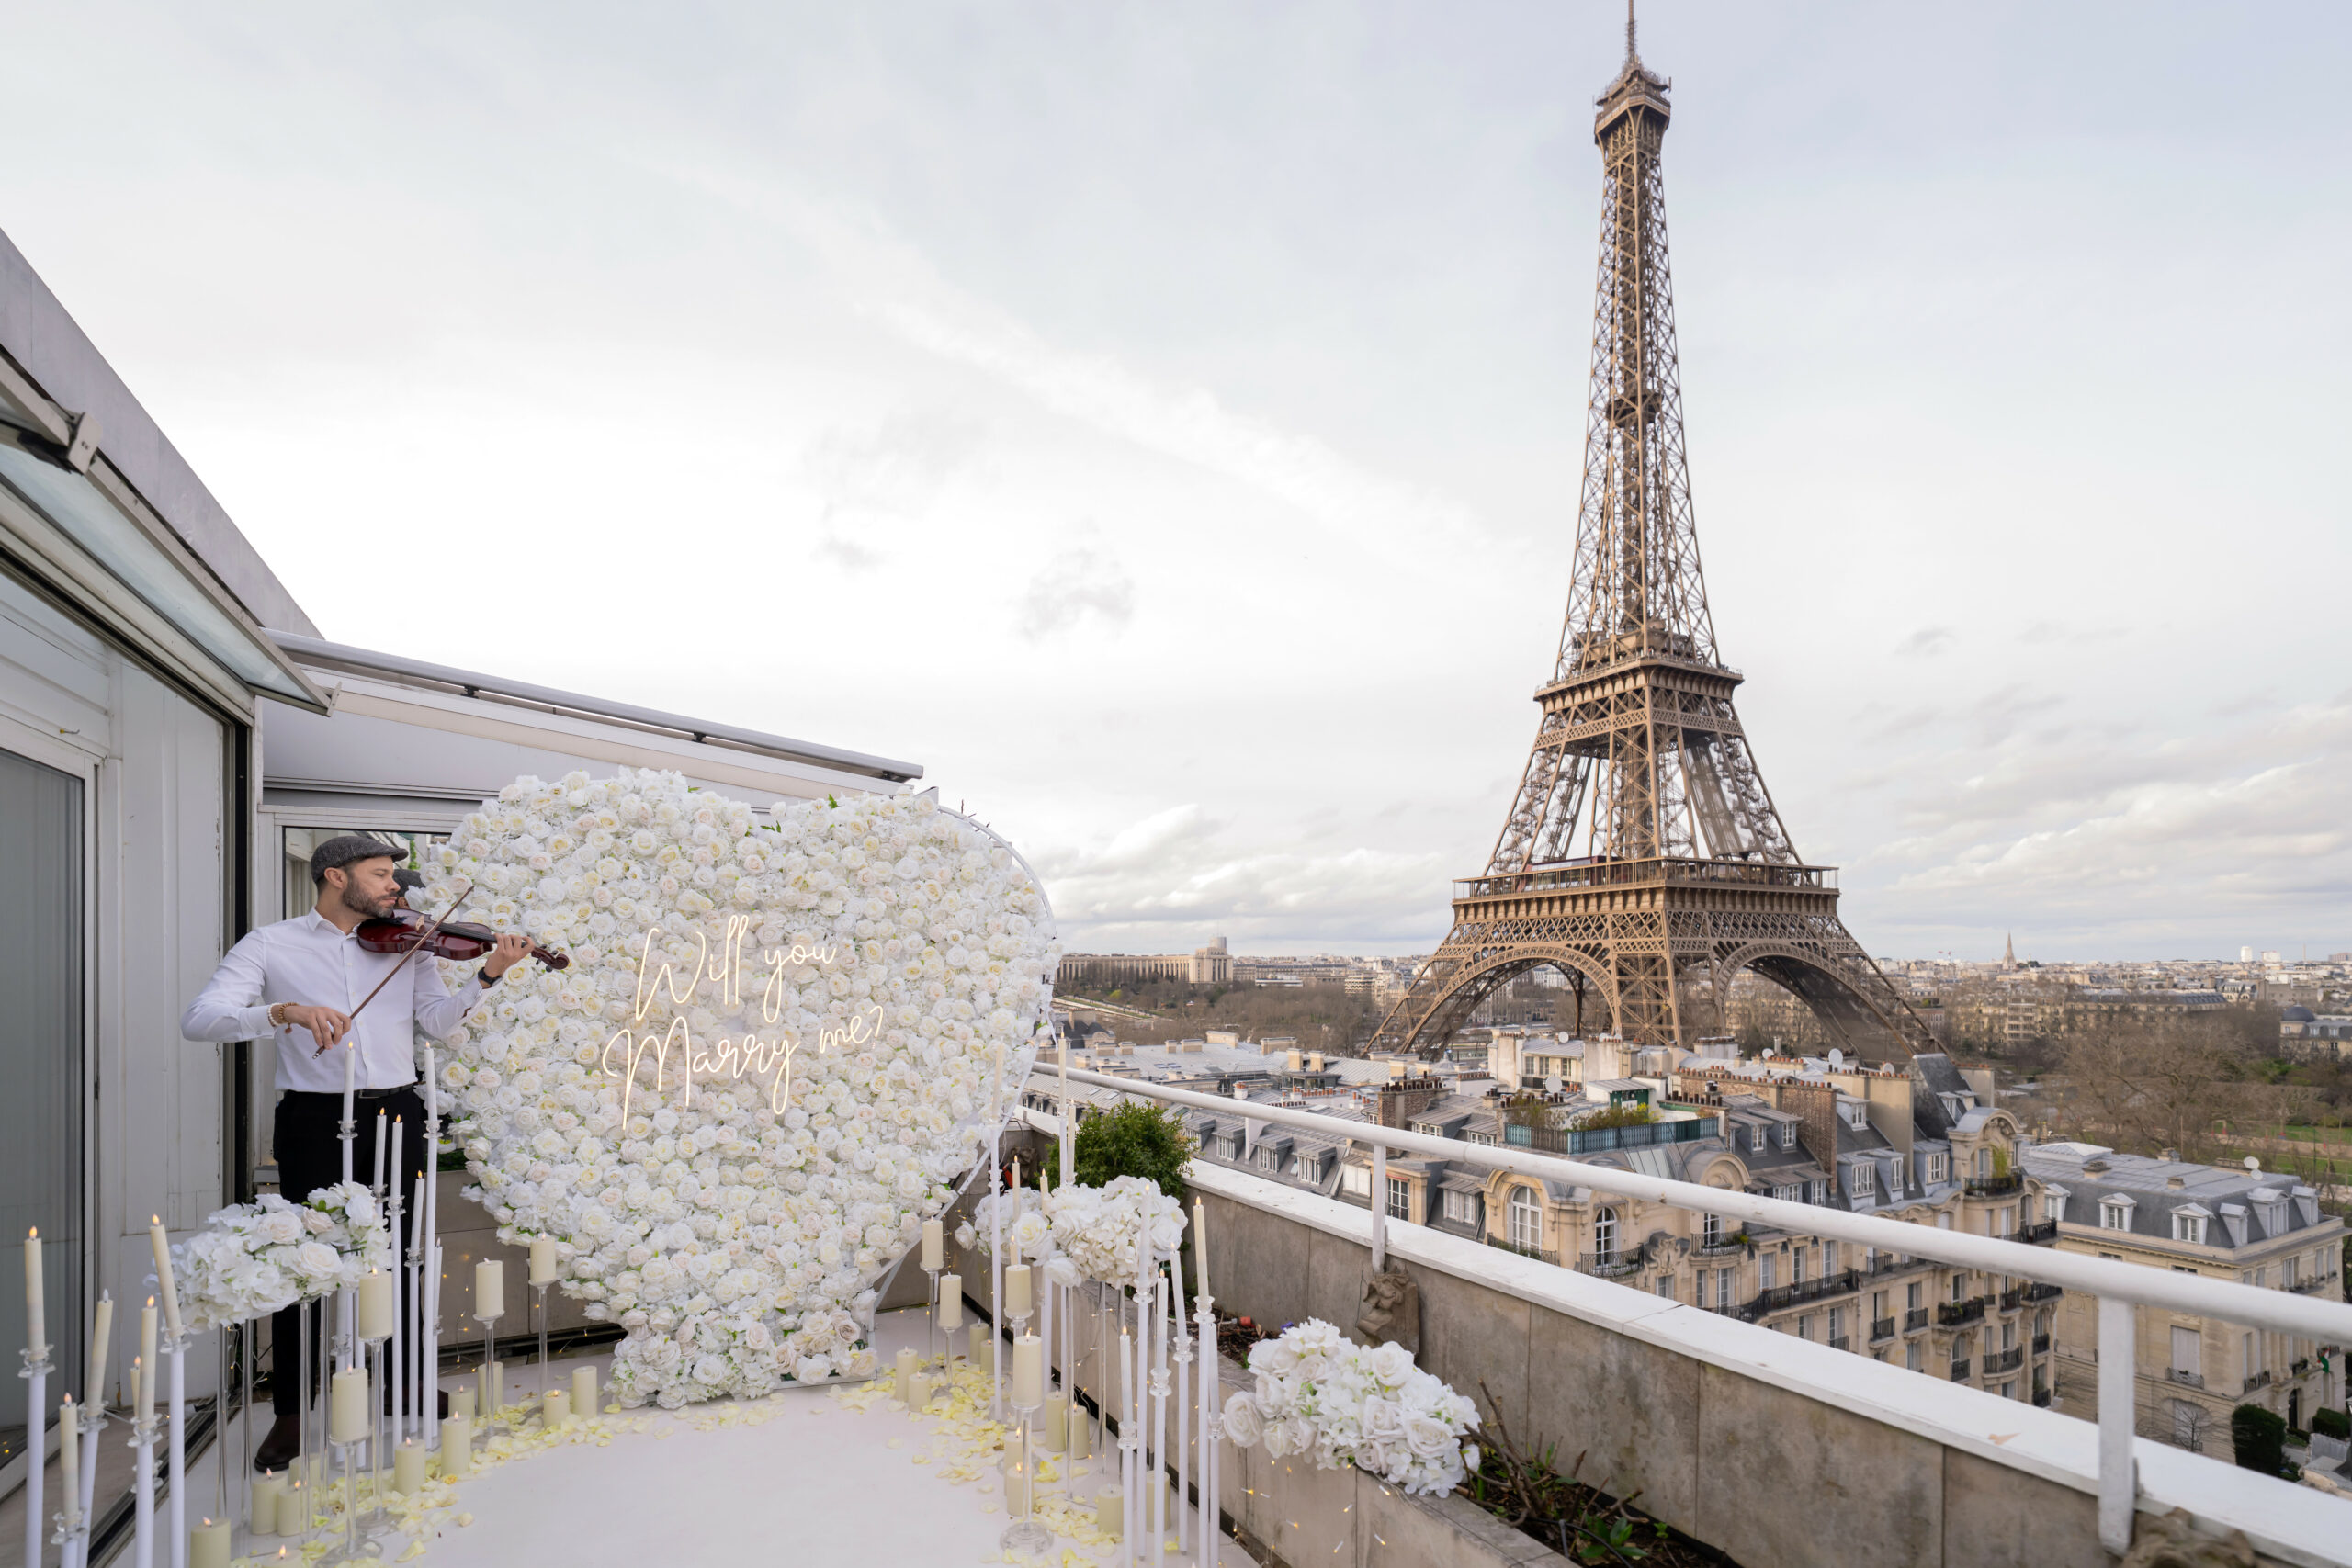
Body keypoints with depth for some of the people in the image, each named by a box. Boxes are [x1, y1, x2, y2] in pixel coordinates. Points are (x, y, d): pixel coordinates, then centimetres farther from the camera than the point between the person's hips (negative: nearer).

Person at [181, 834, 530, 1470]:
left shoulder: (407, 943, 9)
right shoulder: (272, 945, 1)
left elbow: (437, 1021, 0)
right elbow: (198, 1017, -10)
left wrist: (488, 974, -15)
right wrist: (287, 1010, -27)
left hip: (396, 1114, 3)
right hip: (315, 1118, -3)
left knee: (400, 1257, 13)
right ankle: (292, 1413, 21)